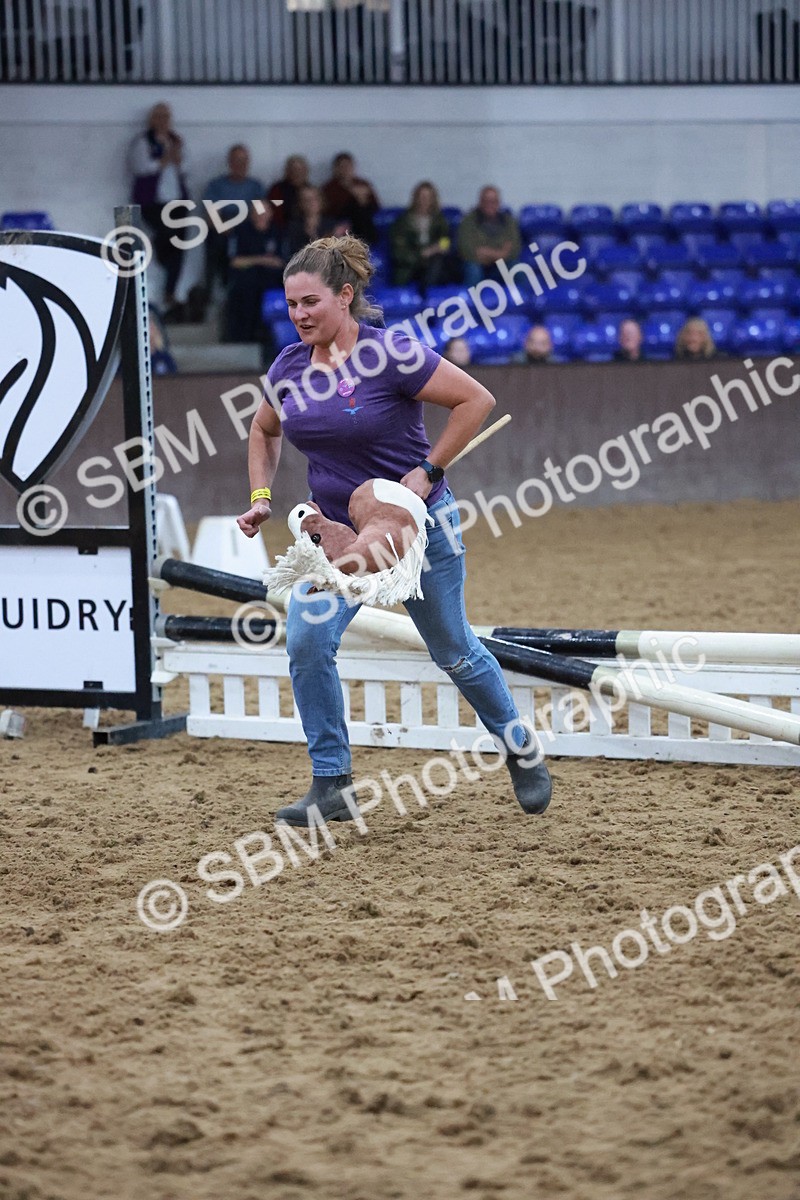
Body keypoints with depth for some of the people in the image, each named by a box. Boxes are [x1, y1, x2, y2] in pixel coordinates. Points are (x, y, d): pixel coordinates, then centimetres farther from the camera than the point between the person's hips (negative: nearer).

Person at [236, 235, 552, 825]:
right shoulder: (288, 368, -3)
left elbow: (477, 400, -18)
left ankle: (522, 749, 37)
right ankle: (332, 786, -5)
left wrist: (428, 471, -19)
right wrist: (261, 497, 3)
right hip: (335, 528, 4)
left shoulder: (391, 354, -21)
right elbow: (265, 430, 17)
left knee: (454, 651, 11)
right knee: (307, 640, -16)